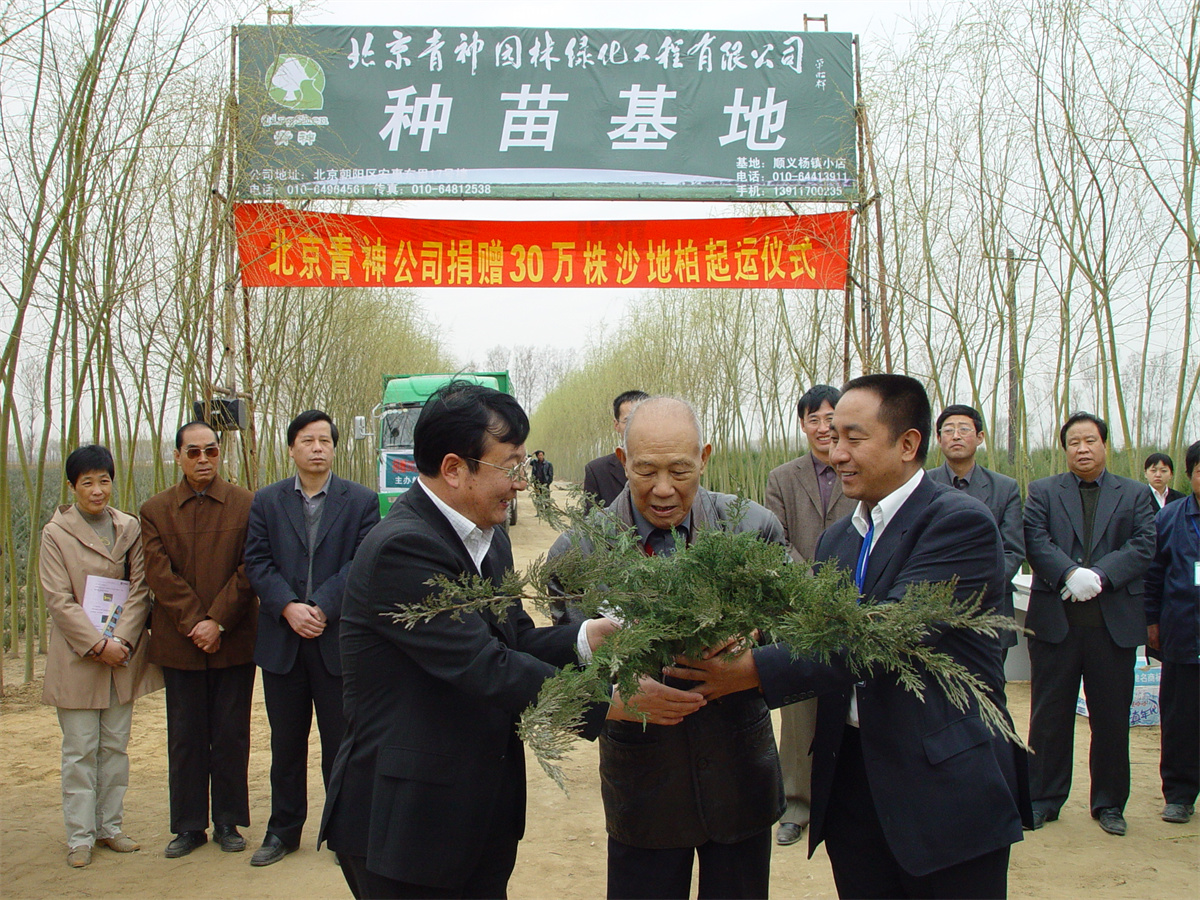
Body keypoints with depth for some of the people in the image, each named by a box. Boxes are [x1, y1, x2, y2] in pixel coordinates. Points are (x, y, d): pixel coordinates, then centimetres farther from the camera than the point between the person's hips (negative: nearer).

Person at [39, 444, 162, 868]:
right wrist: (98, 645, -15)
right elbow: (59, 601, -8)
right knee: (80, 751, 2)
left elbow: (139, 590, 2)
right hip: (78, 659, -3)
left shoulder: (130, 528, 5)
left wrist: (121, 640, -11)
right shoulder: (56, 534, -3)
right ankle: (80, 836, 10)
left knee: (116, 747, 10)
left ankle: (110, 827, 20)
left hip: (123, 656, 3)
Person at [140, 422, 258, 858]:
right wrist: (195, 622, -13)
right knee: (185, 738, 8)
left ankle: (228, 822, 18)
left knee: (231, 736, 6)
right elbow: (160, 575, -3)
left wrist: (218, 622, -13)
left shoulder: (246, 505, 0)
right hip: (180, 643, 1)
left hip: (233, 641, -1)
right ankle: (189, 826, 19)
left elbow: (249, 571, -5)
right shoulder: (155, 510, 5)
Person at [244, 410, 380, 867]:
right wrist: (289, 608, -15)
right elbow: (257, 563, 0)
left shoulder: (361, 500, 1)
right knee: (286, 742, 12)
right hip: (281, 641, 2)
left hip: (337, 638, -2)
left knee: (340, 741, 6)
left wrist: (321, 607, -17)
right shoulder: (266, 501, 7)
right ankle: (284, 829, 25)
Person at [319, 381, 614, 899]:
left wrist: (582, 639, -13)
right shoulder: (402, 548, -22)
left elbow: (515, 640, 7)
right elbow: (487, 669, -27)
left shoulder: (488, 539, 9)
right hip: (406, 823, -8)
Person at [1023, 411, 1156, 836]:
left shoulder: (1135, 495, 10)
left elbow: (1143, 546, -3)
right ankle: (1043, 799, 16)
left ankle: (1109, 803, 21)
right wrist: (1070, 574, -20)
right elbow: (1035, 541, -5)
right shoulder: (1042, 491, 8)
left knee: (1112, 718, 7)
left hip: (1115, 622, 1)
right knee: (1049, 716, 6)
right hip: (1056, 620, 0)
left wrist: (1099, 575, -16)